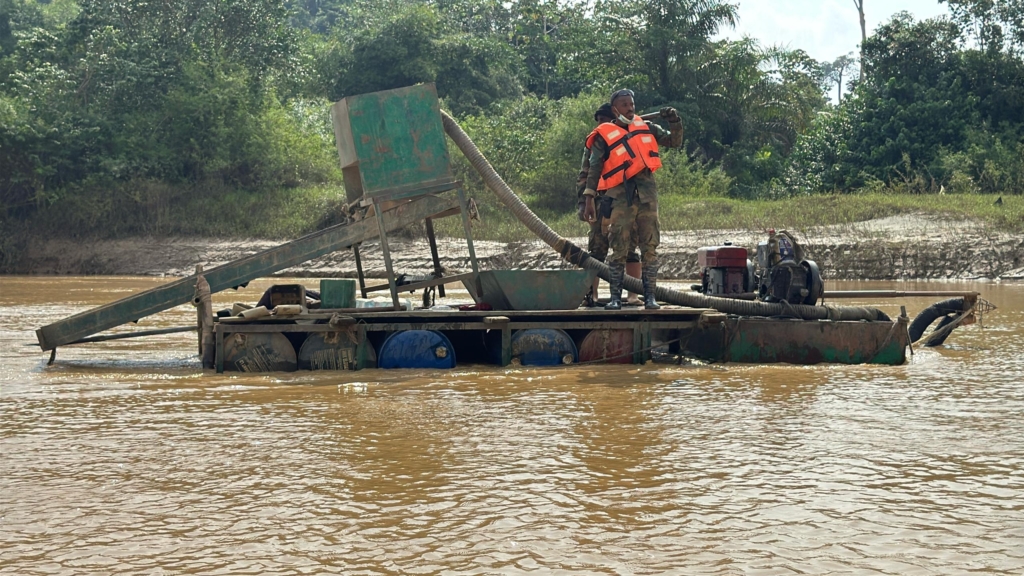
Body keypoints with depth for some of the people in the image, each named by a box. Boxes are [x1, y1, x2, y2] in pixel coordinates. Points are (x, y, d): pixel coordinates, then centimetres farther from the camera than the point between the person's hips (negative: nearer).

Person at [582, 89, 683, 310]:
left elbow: (675, 142, 18)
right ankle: (615, 297, 3)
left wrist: (674, 121, 0)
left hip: (647, 193, 3)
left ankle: (650, 297, 4)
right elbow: (594, 169, 0)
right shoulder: (604, 136, 2)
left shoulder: (645, 127, 13)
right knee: (619, 249, -3)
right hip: (622, 195, -3)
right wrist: (589, 200, -6)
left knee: (649, 247, 1)